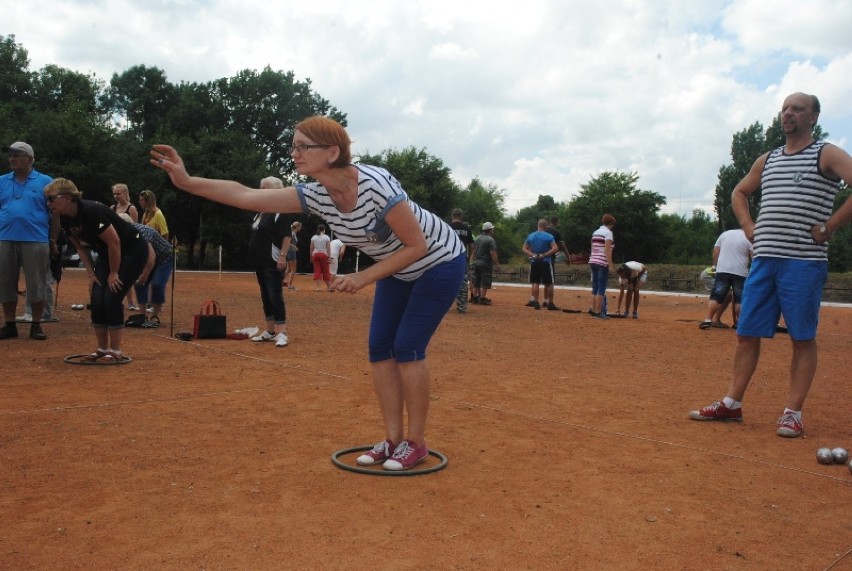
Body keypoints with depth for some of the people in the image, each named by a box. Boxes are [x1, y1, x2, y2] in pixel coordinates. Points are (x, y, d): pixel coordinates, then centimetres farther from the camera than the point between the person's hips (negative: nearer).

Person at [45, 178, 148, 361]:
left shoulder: (92, 211, -29)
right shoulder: (66, 220, -4)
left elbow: (114, 242, -26)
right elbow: (81, 247, 9)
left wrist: (113, 273, -17)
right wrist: (91, 273, 2)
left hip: (132, 250, -8)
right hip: (106, 253, 8)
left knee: (112, 298, -14)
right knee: (97, 300, -2)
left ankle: (116, 351, -3)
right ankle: (102, 349, 11)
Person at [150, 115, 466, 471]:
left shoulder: (376, 185, -34)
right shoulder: (316, 196, -14)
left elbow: (417, 246, -27)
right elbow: (246, 196, -18)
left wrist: (363, 278, -28)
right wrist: (187, 182, -29)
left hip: (440, 262, -7)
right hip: (398, 270, 7)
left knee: (406, 347, -10)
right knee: (379, 347, 1)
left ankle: (415, 443, 4)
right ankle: (393, 439, 10)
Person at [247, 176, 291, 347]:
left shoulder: (280, 211, -11)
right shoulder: (261, 211, 16)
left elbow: (286, 236, -18)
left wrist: (283, 256, -25)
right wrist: (254, 256, 19)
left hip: (273, 263, -10)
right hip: (260, 262, 10)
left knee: (275, 296, -11)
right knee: (265, 297, 13)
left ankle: (281, 333, -9)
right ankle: (270, 331, 20)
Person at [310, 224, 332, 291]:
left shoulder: (313, 237, 6)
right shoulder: (326, 237, -2)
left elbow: (311, 248, 7)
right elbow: (328, 249, -5)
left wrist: (311, 257, 14)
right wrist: (329, 257, -3)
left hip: (315, 254, 2)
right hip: (324, 255, -2)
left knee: (317, 271, 3)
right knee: (326, 271, 6)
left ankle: (318, 287, -2)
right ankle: (329, 287, 11)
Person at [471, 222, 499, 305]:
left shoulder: (477, 238, 9)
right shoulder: (490, 240, -14)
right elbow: (493, 253, -19)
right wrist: (497, 264, -15)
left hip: (476, 262, 7)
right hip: (486, 263, -7)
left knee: (476, 281, 12)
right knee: (485, 282, -2)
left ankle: (475, 298, 16)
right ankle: (482, 298, -2)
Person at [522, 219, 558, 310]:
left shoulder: (530, 236, 5)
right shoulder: (549, 236, -8)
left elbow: (524, 249, 4)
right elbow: (555, 248, -17)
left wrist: (534, 255, -4)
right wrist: (544, 255, -14)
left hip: (534, 262, 3)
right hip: (545, 262, -3)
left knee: (535, 283, 7)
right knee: (549, 284, 5)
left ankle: (535, 302, 2)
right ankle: (549, 303, 6)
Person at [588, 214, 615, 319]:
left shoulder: (595, 232, 15)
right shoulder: (608, 232, -8)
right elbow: (607, 250, -15)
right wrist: (610, 265, -15)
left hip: (593, 262, 8)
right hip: (602, 263, -8)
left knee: (595, 288, 11)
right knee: (601, 289, -5)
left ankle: (593, 311, 13)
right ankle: (598, 312, -5)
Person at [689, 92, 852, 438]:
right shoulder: (766, 160, 17)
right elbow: (739, 193, 31)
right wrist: (748, 227, 15)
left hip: (804, 263, -6)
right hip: (764, 260, 6)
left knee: (803, 339, 0)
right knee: (746, 333, 6)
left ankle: (793, 412, 5)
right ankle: (732, 404, 14)